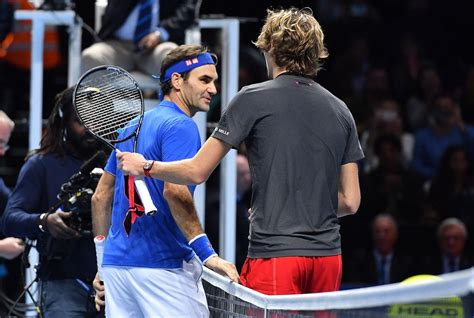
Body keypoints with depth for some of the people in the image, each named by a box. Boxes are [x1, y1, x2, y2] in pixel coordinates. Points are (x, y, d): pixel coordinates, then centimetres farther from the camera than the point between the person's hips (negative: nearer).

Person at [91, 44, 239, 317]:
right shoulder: (181, 126, -8)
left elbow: (101, 197, 21)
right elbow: (174, 190, -23)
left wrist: (103, 266, 24)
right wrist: (207, 253, -27)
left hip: (116, 263, 9)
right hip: (161, 264, -9)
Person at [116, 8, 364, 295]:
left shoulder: (253, 99, -2)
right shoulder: (340, 110, 11)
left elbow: (197, 171, 0)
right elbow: (350, 201, 12)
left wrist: (144, 166, 16)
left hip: (273, 253, -5)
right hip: (328, 255, 5)